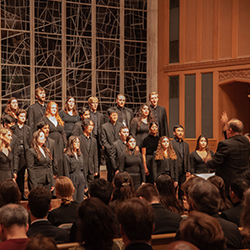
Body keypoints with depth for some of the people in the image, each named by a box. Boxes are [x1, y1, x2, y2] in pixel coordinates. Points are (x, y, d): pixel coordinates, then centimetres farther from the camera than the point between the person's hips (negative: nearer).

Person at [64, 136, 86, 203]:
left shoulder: (80, 154, 12)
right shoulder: (66, 156, -7)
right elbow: (66, 172, -8)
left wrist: (85, 184, 15)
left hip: (81, 179, 6)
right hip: (73, 179, -6)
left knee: (80, 202, 7)